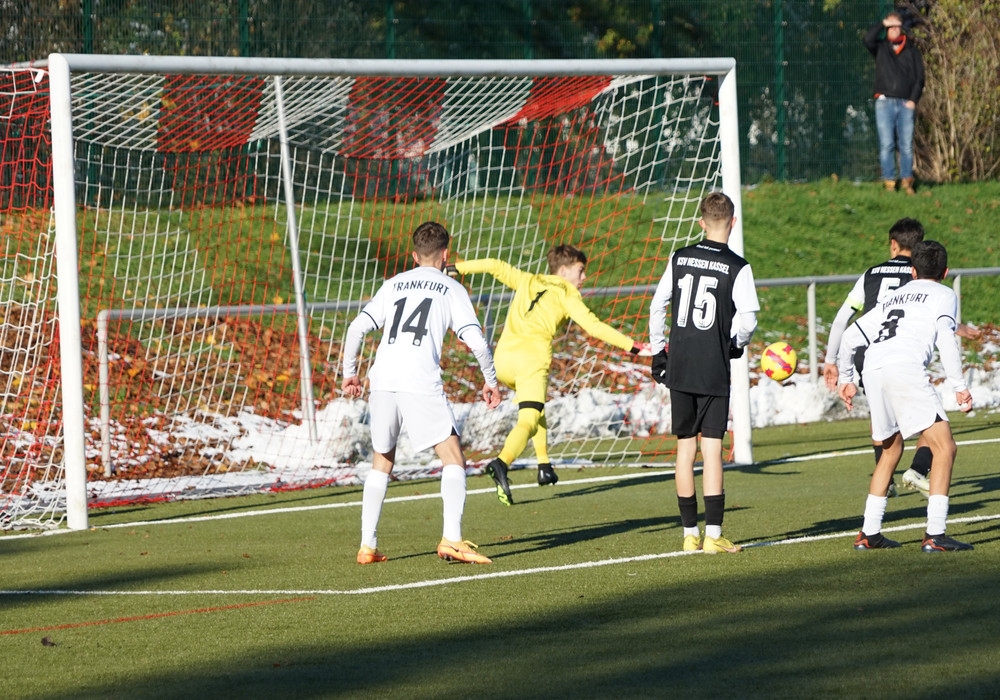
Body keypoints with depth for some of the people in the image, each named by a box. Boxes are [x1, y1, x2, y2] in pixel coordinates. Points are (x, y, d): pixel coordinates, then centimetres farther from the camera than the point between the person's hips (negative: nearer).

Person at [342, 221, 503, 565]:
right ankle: (451, 540, -13)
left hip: (382, 379, 4)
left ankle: (367, 546, 15)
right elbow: (475, 340, 1)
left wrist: (349, 372, 24)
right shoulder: (451, 289, 11)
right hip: (421, 382, -4)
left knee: (382, 460, 18)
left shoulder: (393, 285, 21)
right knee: (453, 457, 2)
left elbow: (357, 328, 13)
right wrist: (490, 381, 14)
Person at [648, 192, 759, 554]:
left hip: (678, 369, 4)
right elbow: (748, 318, -13)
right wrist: (736, 344, 8)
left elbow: (657, 307, 8)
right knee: (712, 447, -3)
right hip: (714, 371, -4)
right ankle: (713, 534, -6)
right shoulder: (737, 268, -8)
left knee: (685, 447, 9)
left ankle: (690, 534, 14)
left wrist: (657, 353, 17)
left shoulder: (678, 259, 5)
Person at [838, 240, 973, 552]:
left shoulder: (893, 298, 33)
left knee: (891, 450, 24)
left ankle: (869, 533, 23)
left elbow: (850, 336, 32)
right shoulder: (944, 295, 17)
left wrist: (846, 379, 43)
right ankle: (934, 535, -14)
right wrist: (959, 386, -6)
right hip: (905, 367, -6)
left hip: (872, 371, 6)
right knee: (945, 446, -3)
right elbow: (945, 336, -3)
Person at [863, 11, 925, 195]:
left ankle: (907, 181, 2)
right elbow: (868, 39, -10)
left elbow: (919, 77, 8)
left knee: (906, 145, -2)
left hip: (906, 104, 0)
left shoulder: (912, 50, 12)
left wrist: (914, 100, -2)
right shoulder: (880, 48, 11)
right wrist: (883, 24, -4)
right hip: (885, 103, 0)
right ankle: (889, 182, -3)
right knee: (886, 145, -5)